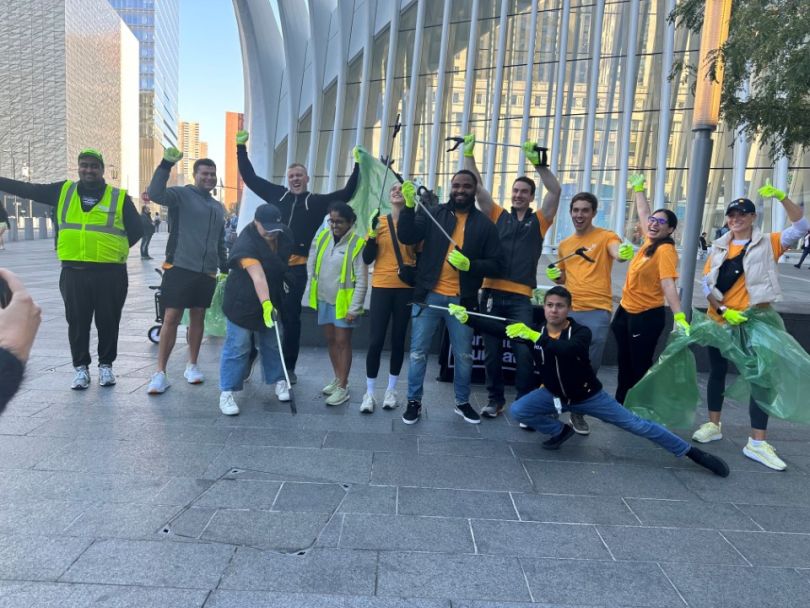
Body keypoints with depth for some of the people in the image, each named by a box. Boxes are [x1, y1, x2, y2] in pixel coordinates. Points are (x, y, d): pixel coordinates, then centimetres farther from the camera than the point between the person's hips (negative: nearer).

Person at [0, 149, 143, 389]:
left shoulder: (119, 197, 2)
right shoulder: (64, 191, 10)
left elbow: (137, 231, 5)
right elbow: (27, 189, 13)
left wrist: (114, 249, 1)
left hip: (110, 272, -2)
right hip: (73, 271, 2)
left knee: (107, 321, 6)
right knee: (77, 322, 7)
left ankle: (106, 365, 22)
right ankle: (81, 367, 21)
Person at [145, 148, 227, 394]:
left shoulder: (218, 207, 17)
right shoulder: (182, 194, -2)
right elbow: (155, 194, -23)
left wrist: (226, 268, 23)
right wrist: (166, 164, -29)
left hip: (207, 272, 5)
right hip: (179, 268, -5)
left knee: (198, 317, 11)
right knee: (171, 318, -5)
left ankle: (191, 366, 23)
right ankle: (160, 372, 0)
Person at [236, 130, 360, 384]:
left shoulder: (318, 202, 8)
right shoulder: (278, 195, 12)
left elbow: (347, 193, 6)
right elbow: (250, 178, 20)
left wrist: (358, 165, 0)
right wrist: (241, 148, 19)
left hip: (297, 267, -1)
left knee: (291, 317, 7)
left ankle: (288, 367, 15)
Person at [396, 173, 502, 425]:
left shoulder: (485, 224, 4)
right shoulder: (433, 213, 3)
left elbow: (495, 264, 1)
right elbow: (406, 237, -10)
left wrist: (469, 265, -17)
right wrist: (409, 206, -22)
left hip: (462, 300, 1)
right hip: (429, 296, 0)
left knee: (464, 355, 12)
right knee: (418, 352, 6)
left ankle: (462, 402, 31)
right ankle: (414, 401, 22)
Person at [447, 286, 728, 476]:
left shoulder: (581, 332, -24)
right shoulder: (533, 330, -14)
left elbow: (569, 349, -47)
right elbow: (499, 329, -21)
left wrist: (535, 337, -52)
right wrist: (466, 317, -30)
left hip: (588, 395, -3)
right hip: (554, 394, 3)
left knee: (637, 425, -3)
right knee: (518, 410, -17)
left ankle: (695, 454, 10)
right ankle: (561, 431, 8)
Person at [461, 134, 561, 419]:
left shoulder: (539, 221, 9)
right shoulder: (497, 216, 12)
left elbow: (555, 191, -3)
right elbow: (477, 187, 8)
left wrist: (538, 162, -11)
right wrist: (468, 154, 3)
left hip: (521, 298, -1)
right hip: (492, 293, 2)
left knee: (524, 353, -1)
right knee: (491, 351, 8)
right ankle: (495, 399, 22)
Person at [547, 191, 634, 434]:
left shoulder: (605, 236, -1)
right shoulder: (564, 245, 15)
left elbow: (617, 251, -24)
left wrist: (624, 252, -48)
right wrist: (555, 276, 3)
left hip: (597, 313, -4)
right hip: (568, 312, 4)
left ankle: (578, 412, 21)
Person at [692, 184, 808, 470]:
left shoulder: (768, 243, 1)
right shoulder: (719, 247, 6)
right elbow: (706, 283, 2)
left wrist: (781, 197, -22)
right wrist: (723, 310, -11)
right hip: (719, 320, 3)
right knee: (717, 372, 12)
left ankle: (757, 443, 1)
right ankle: (713, 425, 27)